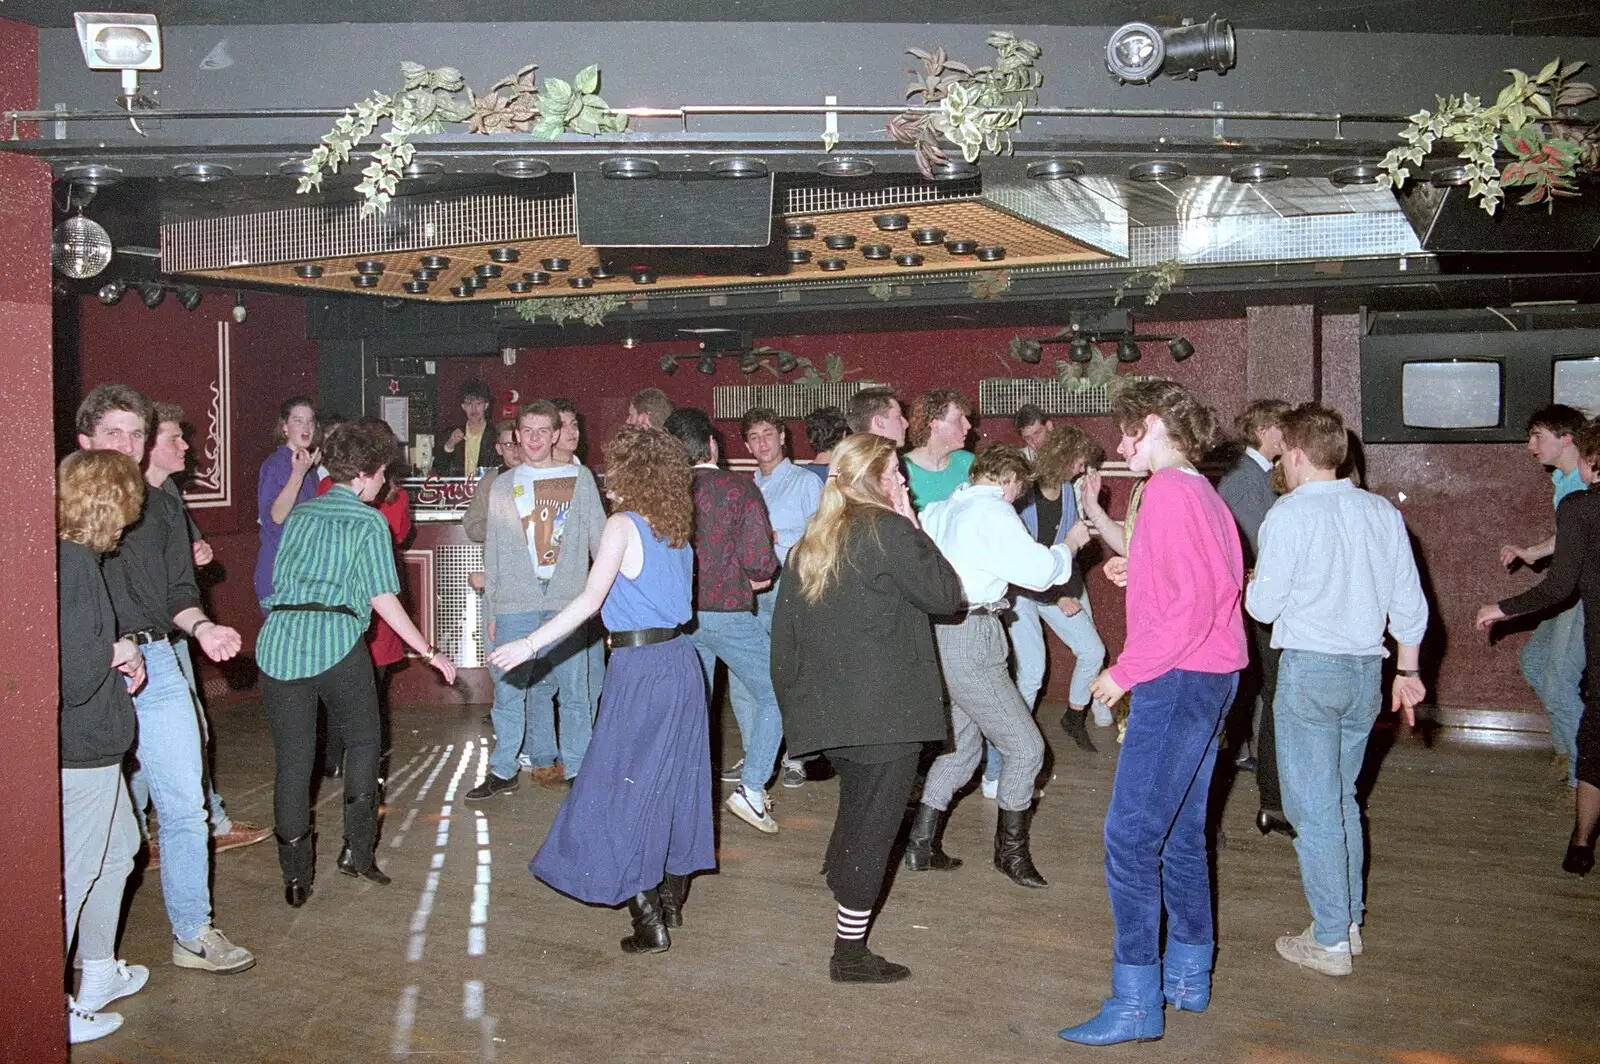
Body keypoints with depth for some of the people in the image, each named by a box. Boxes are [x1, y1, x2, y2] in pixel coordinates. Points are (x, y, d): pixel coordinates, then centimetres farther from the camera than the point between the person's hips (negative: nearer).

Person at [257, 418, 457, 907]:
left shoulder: (300, 513, 17)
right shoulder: (368, 522, 1)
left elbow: (281, 577, 20)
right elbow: (383, 599, -3)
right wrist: (430, 653, 2)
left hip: (278, 641, 4)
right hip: (336, 642, -4)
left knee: (292, 759, 8)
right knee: (362, 742, 15)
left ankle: (295, 874, 11)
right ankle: (356, 849, 11)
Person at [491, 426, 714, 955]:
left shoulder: (622, 526, -11)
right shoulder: (676, 531, 9)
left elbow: (590, 600, -20)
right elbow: (678, 596, 10)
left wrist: (529, 644, -21)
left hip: (640, 669, -7)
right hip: (680, 661, 8)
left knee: (624, 787, 2)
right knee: (675, 780, 17)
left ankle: (648, 923, 4)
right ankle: (671, 901, 29)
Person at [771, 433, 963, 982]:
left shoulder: (811, 542, 11)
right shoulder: (888, 530, -12)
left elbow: (783, 629, 13)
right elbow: (945, 594, -8)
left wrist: (796, 699, 20)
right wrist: (912, 525, 0)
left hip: (829, 707, 8)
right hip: (886, 710, -7)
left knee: (855, 816, 22)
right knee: (873, 826, 1)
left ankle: (846, 928, 33)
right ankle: (850, 953, 8)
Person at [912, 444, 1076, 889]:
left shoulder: (939, 511, 15)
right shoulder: (994, 511, -10)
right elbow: (1037, 570, -17)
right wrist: (1068, 546, 0)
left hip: (934, 634, 9)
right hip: (967, 639, -9)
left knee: (962, 742, 20)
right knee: (1025, 747, 2)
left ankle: (921, 844, 21)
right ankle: (1011, 851, 14)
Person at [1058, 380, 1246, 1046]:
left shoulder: (1169, 491, -15)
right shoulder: (1203, 493, 14)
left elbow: (1192, 605, -22)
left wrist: (1125, 671, -16)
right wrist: (1139, 575, 14)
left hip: (1176, 680, -10)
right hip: (1210, 677, 10)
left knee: (1130, 837, -6)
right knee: (1180, 833, 17)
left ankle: (1137, 1003, -1)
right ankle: (1188, 977, 28)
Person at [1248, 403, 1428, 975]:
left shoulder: (1290, 514, -13)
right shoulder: (1383, 511, 4)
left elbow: (1264, 606, -10)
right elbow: (1410, 603, 7)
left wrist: (1253, 584, 12)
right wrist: (1407, 670, 17)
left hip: (1310, 670, -6)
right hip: (1367, 669, 6)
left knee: (1313, 807, 2)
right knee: (1342, 798, 20)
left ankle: (1330, 941, 8)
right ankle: (1350, 921, 28)